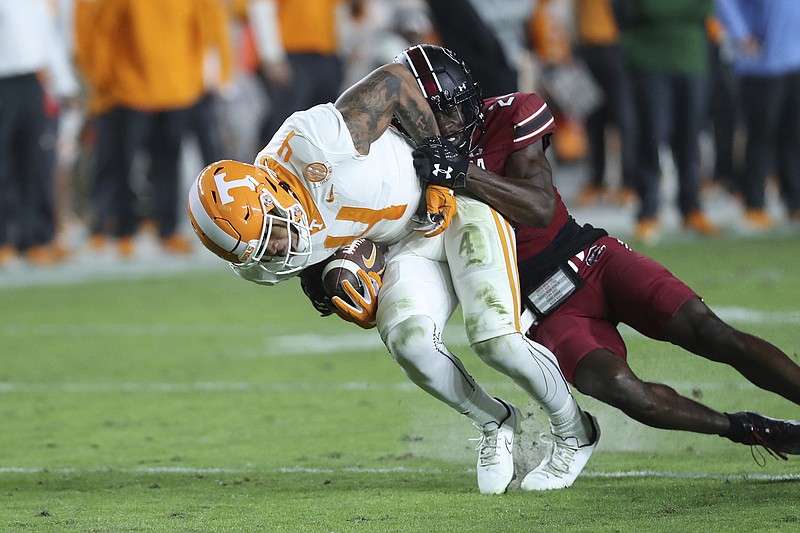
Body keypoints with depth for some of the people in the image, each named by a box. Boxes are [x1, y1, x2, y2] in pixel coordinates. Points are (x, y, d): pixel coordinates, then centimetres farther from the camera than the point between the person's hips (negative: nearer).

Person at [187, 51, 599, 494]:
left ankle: (573, 432, 10)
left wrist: (440, 166, -18)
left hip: (453, 198, -5)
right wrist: (361, 309, -12)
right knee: (408, 341, -24)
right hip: (410, 245, 5)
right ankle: (493, 423, 5)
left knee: (494, 341, -18)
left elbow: (395, 80, -20)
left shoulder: (317, 139, -37)